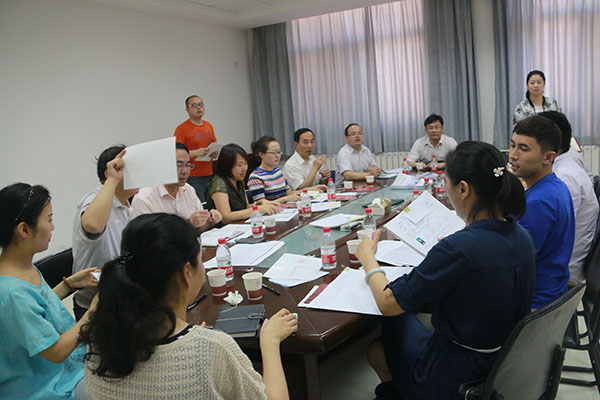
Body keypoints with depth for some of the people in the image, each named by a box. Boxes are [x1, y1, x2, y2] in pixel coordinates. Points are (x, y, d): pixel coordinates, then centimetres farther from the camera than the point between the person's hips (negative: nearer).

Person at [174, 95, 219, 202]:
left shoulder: (209, 126, 14)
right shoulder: (181, 129, -6)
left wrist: (216, 153, 1)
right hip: (193, 177, -6)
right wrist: (196, 153, -24)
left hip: (209, 174, 6)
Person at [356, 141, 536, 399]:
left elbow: (387, 303, -21)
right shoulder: (522, 238, -8)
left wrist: (368, 258, -5)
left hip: (457, 379, -7)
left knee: (376, 349, 17)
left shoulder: (457, 248, -30)